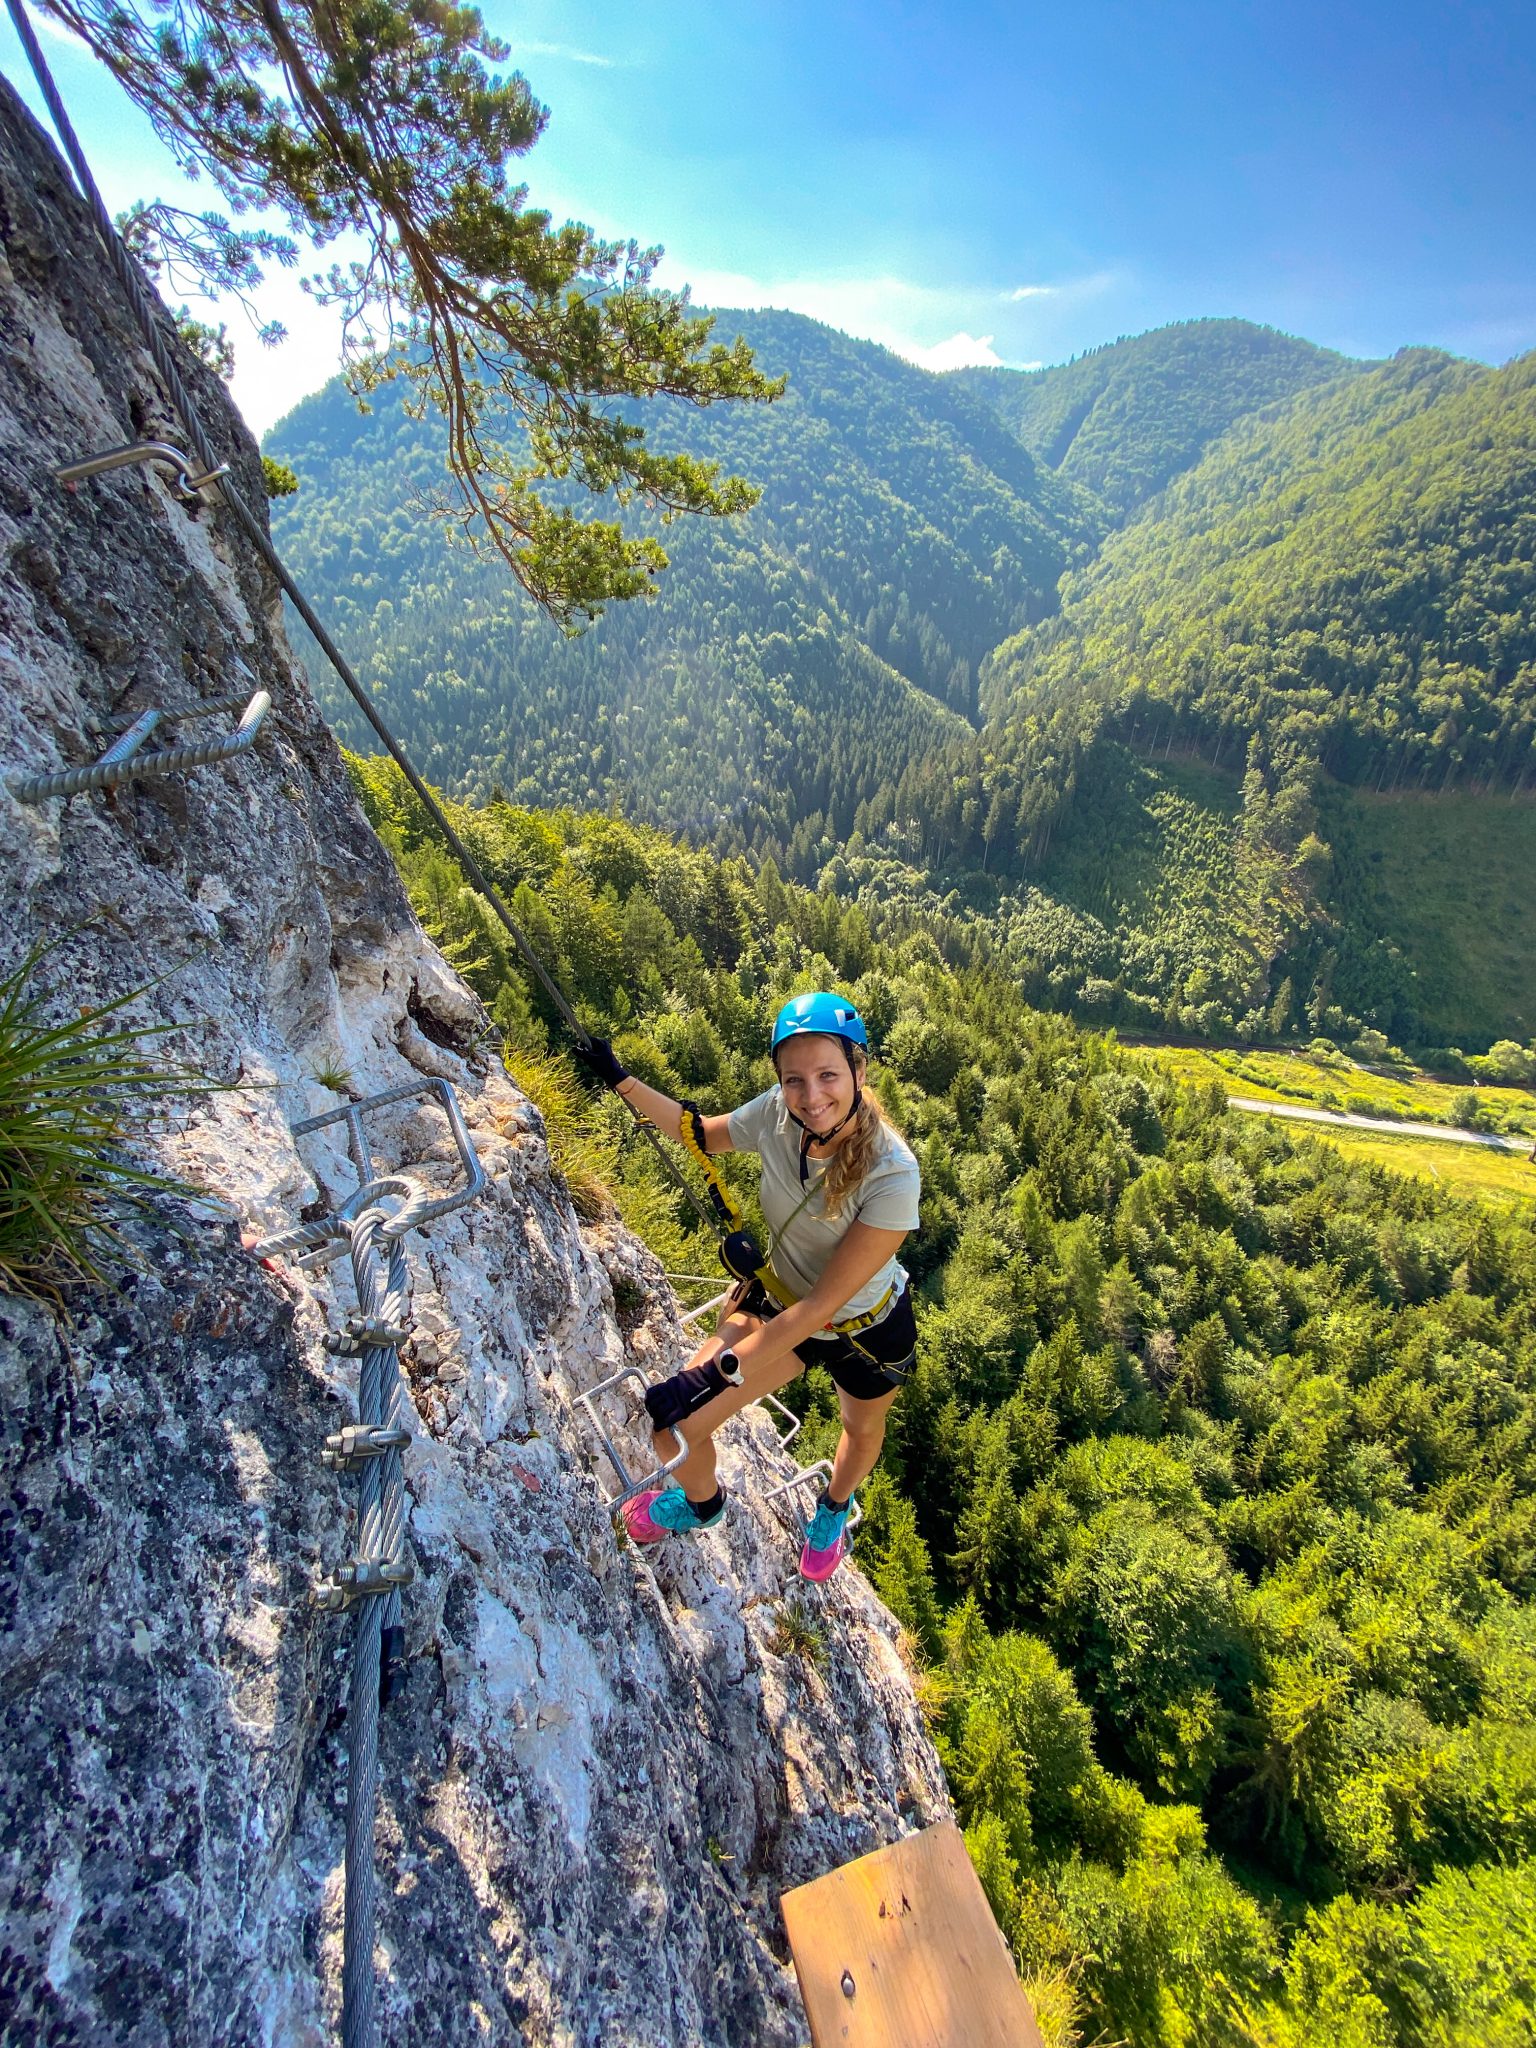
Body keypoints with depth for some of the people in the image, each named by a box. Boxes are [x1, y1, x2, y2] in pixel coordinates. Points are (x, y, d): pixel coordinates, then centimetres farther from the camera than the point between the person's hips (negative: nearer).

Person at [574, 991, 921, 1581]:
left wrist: (716, 1373, -35)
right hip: (778, 1301, 3)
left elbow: (824, 1303, -33)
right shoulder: (776, 1113, -26)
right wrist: (622, 1080, -7)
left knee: (863, 1430, 28)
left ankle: (834, 1508, 66)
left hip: (868, 1327, -2)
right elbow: (703, 1134, -2)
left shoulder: (891, 1173, -37)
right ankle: (702, 1501, 31)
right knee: (675, 1427, -8)